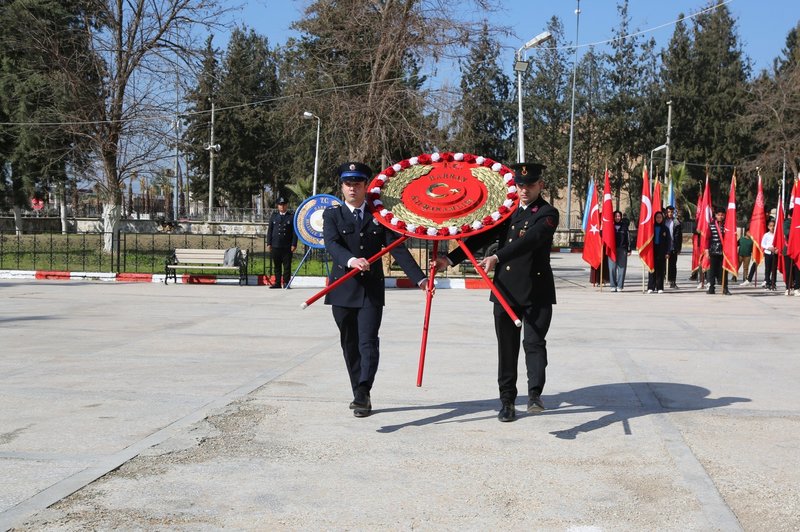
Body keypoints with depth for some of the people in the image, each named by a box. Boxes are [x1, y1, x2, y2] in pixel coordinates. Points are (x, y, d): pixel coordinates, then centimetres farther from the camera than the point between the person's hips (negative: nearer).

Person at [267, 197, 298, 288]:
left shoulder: (292, 216, 5)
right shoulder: (274, 216, 12)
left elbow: (294, 232, 1)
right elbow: (270, 230, 11)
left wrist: (294, 244, -7)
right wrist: (269, 244, 4)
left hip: (287, 246, -2)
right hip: (275, 246, 3)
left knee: (287, 266, -1)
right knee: (276, 266, 7)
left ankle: (286, 283, 4)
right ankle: (277, 283, 12)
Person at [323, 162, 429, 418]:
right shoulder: (332, 214, 4)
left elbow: (397, 249, 2)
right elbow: (331, 244, -14)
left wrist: (419, 278, -8)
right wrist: (350, 260, -35)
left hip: (372, 290, -1)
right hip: (343, 290, 1)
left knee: (368, 342, -13)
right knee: (350, 345, 9)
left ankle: (363, 394, -23)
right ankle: (360, 396, 21)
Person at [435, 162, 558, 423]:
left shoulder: (547, 214, -6)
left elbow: (528, 240, -23)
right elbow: (482, 236, 11)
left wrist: (498, 257, -35)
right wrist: (450, 259, 1)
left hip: (536, 292, -5)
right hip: (505, 290, 5)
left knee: (534, 342, -12)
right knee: (507, 347, 8)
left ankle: (535, 394, -11)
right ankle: (507, 400, 14)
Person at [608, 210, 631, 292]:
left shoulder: (624, 226, 8)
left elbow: (628, 238, 7)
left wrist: (629, 250, 2)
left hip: (622, 249, 0)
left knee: (621, 267, -1)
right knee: (612, 268, -3)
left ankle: (620, 286, 4)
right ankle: (613, 286, 3)